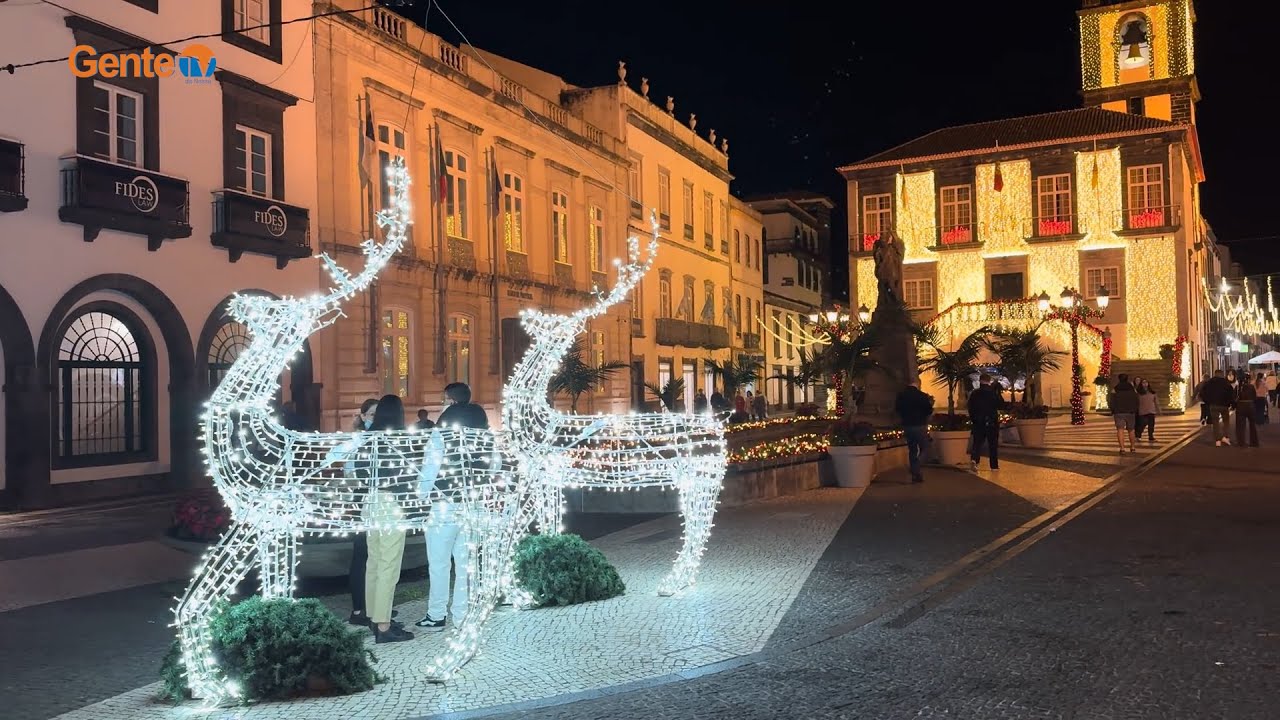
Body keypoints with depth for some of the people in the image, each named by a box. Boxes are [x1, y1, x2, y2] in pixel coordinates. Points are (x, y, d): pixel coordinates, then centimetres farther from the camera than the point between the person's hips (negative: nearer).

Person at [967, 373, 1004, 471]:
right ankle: (994, 465, 11)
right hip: (992, 422, -1)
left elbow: (970, 408, 1)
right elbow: (1001, 404, -3)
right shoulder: (994, 393, -8)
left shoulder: (974, 394, -2)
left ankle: (974, 459, -22)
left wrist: (973, 419, 12)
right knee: (993, 444, 8)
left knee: (977, 442, 4)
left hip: (978, 422, 1)